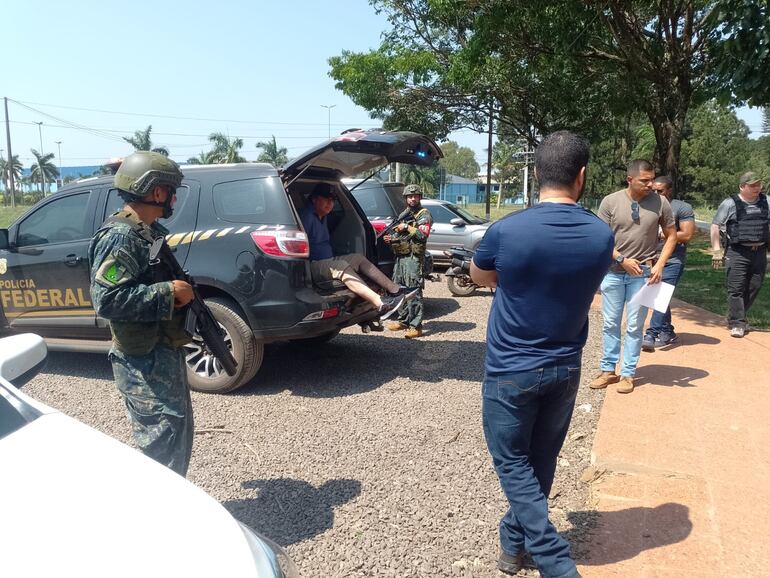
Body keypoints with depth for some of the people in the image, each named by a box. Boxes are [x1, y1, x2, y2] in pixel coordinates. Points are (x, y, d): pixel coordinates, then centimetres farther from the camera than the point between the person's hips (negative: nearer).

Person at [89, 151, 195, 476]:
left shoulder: (152, 232, 12)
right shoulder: (120, 237, -17)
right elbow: (106, 300, -26)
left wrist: (183, 291, 4)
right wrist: (169, 292, -23)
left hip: (165, 353, 10)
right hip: (144, 362, -10)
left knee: (179, 434, 19)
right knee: (163, 442, -4)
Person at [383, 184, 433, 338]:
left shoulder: (424, 215, -2)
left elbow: (422, 235, -15)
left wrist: (407, 227, -12)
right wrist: (390, 239, 4)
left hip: (414, 257, -8)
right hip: (400, 256, 8)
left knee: (414, 291, -11)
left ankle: (416, 326, -10)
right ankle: (403, 320, 25)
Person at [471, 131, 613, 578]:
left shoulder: (507, 231, -18)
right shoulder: (602, 236, -7)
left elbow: (481, 277, 2)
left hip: (511, 369, -4)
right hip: (565, 369, 4)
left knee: (512, 462, 11)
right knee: (541, 461, 18)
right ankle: (515, 542, 35)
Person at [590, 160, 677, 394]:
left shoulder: (660, 202, -4)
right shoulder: (610, 201, -6)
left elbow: (671, 236, 5)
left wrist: (659, 265, -6)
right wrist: (622, 260, -14)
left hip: (643, 273, 0)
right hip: (613, 272, 1)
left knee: (634, 326, 5)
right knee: (610, 324, 9)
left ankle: (628, 374, 16)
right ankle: (608, 370, 21)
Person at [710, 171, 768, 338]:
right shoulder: (730, 203, -2)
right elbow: (715, 226, -1)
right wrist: (717, 251, -6)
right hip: (737, 253, -4)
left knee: (754, 287, 10)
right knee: (736, 289, -5)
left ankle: (736, 317, 27)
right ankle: (737, 324, 3)